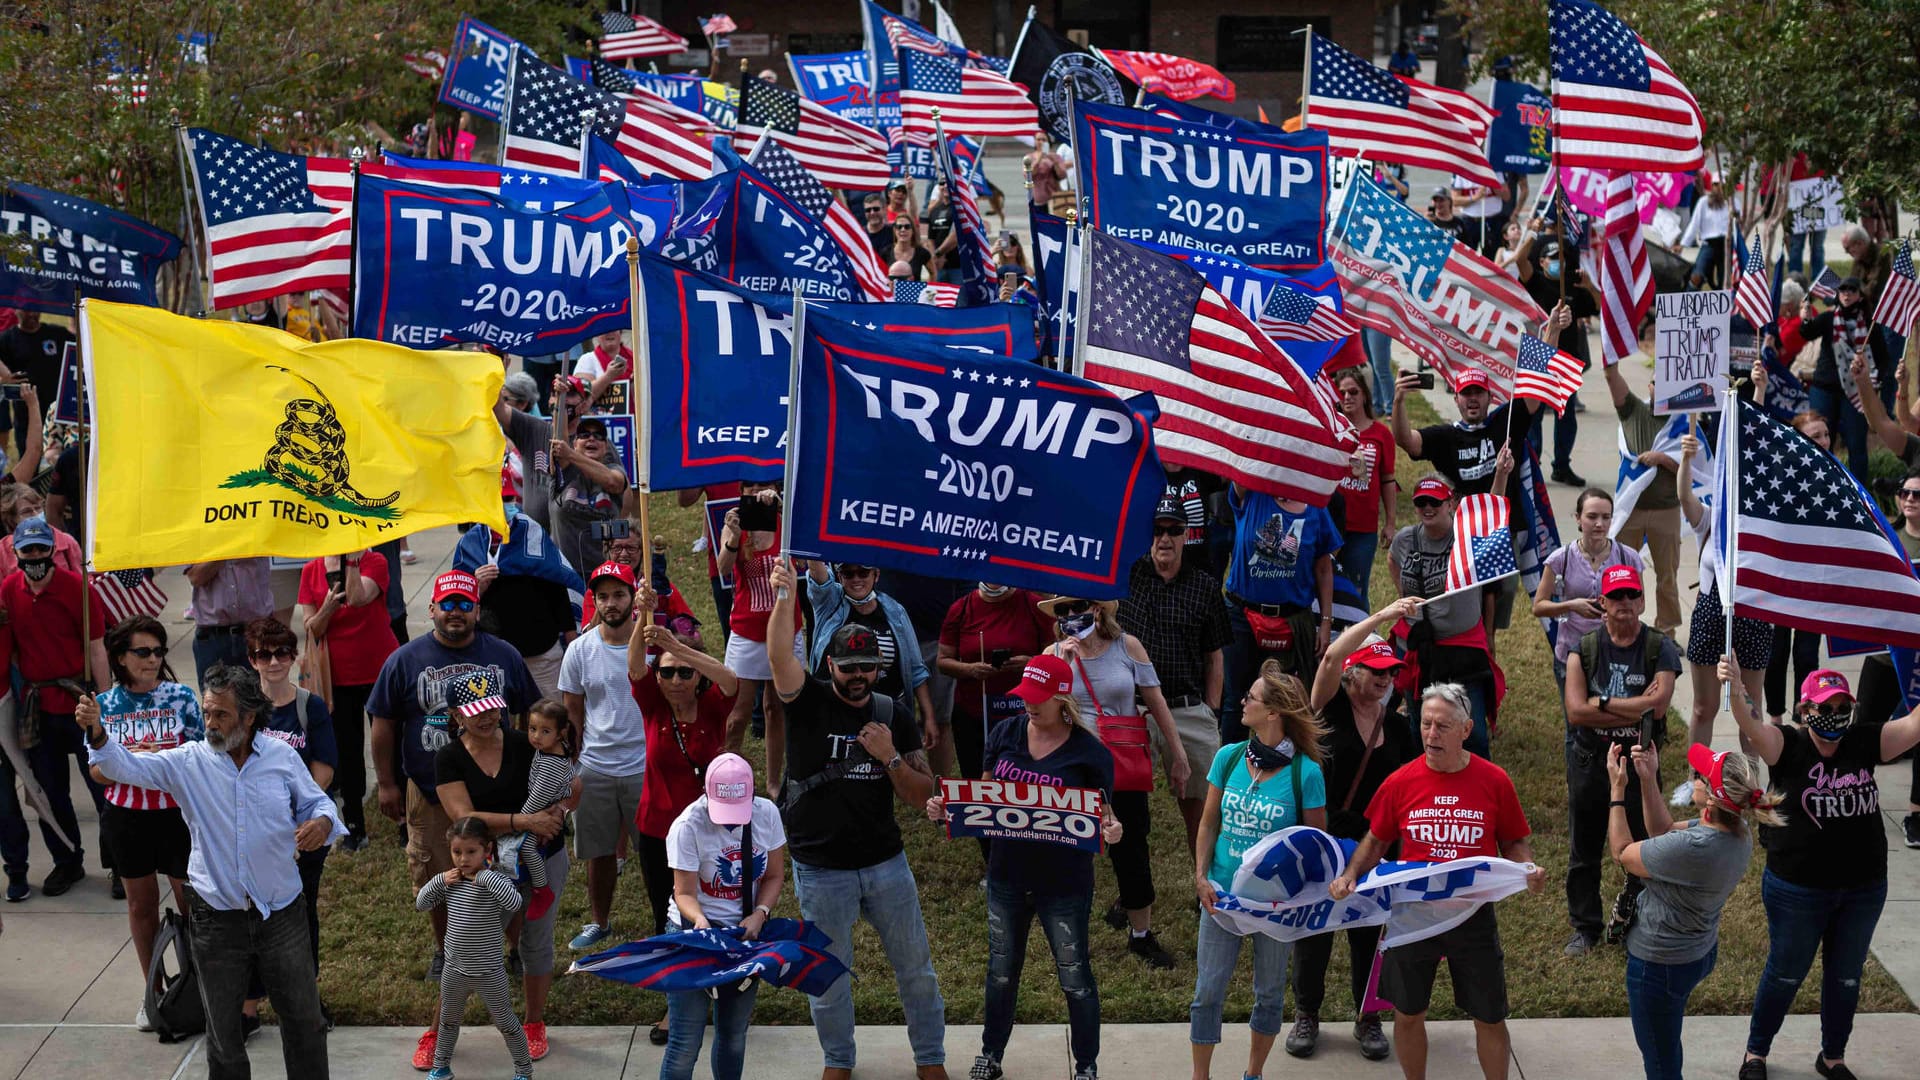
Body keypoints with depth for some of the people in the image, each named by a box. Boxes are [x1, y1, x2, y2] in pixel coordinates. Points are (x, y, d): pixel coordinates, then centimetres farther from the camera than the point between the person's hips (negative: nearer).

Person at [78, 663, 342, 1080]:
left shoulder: (282, 756, -3)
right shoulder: (189, 762, -6)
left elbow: (317, 802, 6)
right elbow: (128, 766, -17)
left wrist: (322, 823, -18)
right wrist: (98, 734, -36)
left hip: (282, 915, 0)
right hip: (216, 920, 0)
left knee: (304, 1020, 13)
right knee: (223, 1030, 13)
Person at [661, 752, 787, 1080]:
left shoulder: (766, 814, -8)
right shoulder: (687, 827, -21)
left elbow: (774, 876, 0)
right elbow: (684, 893, -18)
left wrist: (759, 915, -17)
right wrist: (700, 920, -39)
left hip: (746, 932, 4)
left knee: (734, 1035, 16)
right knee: (685, 1044, -6)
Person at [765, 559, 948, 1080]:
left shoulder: (895, 718, 1)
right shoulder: (809, 701, -8)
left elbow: (922, 796, 0)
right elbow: (778, 656, -29)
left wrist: (891, 757, -18)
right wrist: (785, 597, -44)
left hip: (886, 863, 2)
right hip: (821, 870, -2)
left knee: (915, 967, 11)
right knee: (827, 976, 12)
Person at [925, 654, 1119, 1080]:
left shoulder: (1090, 753, -14)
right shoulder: (1005, 734, -3)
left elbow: (1102, 817, -7)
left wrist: (1110, 831, -30)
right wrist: (946, 809, -11)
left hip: (1064, 884, -4)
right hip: (1008, 874, 4)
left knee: (1075, 977, 7)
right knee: (1002, 971, 19)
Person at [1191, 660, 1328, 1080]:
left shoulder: (1306, 772, -13)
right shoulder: (1228, 757, -3)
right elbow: (1209, 822, 5)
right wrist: (1201, 876, -5)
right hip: (1222, 893, 2)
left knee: (1270, 993, 14)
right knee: (1208, 991, 5)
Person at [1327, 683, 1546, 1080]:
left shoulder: (1494, 780, -7)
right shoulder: (1401, 782, -6)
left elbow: (1513, 843, 4)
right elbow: (1376, 842, 7)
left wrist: (1530, 869, -16)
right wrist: (1349, 875, -10)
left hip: (1473, 915, -1)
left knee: (1490, 1018, 7)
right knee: (1408, 1014, 12)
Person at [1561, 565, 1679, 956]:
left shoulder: (1661, 649, -7)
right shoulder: (1583, 649, -3)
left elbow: (1657, 706, -21)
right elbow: (1575, 712, -15)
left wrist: (1601, 702, -16)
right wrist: (1635, 710, -19)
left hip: (1640, 763, -2)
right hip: (1589, 762, 2)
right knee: (1583, 851, 12)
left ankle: (1633, 926, 26)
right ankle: (1585, 928, 27)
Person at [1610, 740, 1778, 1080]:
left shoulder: (1693, 848, -36)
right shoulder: (1737, 833, -11)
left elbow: (1622, 853, -19)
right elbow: (1664, 831, 4)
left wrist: (1618, 789, -12)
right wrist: (1648, 780, -6)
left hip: (1660, 963, -8)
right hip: (1700, 952, 8)